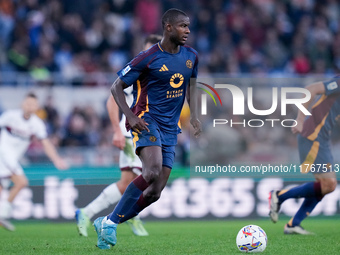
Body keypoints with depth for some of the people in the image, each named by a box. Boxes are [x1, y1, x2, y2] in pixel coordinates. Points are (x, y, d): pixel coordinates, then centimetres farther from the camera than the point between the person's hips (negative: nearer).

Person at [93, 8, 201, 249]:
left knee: (155, 192, -1)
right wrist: (130, 117, -17)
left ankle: (106, 223, 13)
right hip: (147, 120, -6)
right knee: (153, 171, -31)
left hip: (170, 129, 7)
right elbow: (117, 87, -4)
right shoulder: (148, 58, -10)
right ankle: (110, 222, -21)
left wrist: (194, 115, 13)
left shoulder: (191, 56, 7)